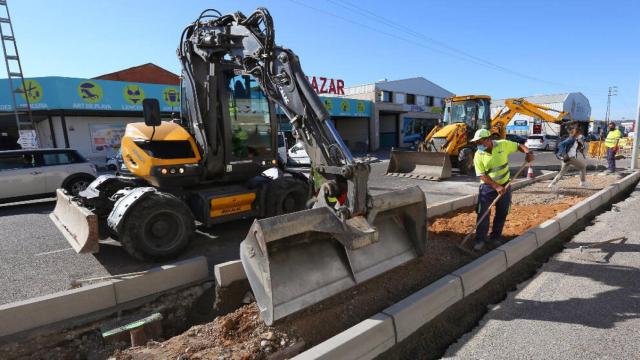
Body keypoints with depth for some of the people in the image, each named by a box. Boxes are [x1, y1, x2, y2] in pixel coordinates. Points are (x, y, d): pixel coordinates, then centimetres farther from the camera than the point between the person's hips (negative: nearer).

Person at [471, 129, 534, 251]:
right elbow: (482, 175, -14)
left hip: (505, 185, 2)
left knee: (502, 213, 10)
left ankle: (495, 238, 25)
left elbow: (519, 146, 7)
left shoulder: (503, 144, -10)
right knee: (483, 213, -4)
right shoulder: (478, 155, -13)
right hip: (488, 187, -2)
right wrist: (496, 187, -23)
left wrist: (528, 152, -15)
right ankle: (480, 240, 6)